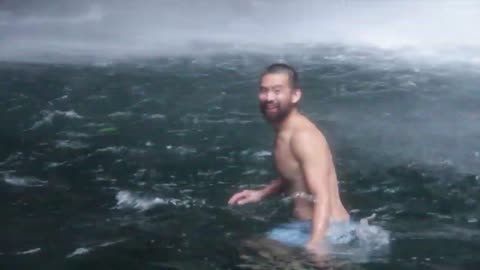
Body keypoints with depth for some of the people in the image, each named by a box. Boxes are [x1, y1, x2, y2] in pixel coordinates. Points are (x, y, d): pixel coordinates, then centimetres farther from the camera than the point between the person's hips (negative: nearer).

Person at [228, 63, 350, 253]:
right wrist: (261, 194, 17)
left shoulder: (303, 135, -21)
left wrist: (313, 246, -38)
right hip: (308, 225, 9)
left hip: (327, 230, -9)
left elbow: (323, 197, -28)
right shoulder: (284, 131, 8)